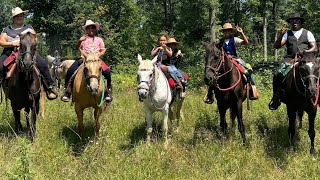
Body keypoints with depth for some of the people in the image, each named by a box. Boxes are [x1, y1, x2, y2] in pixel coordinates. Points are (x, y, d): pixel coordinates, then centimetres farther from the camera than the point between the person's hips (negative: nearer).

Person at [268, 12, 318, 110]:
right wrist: (280, 35, -10)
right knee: (277, 75, -24)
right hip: (290, 58, 1)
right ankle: (276, 99, -14)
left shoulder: (308, 33, 15)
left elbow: (315, 49, 7)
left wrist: (305, 52, -13)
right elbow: (276, 46, 7)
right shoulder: (287, 34, 18)